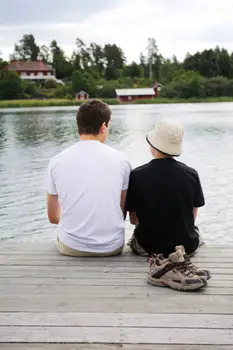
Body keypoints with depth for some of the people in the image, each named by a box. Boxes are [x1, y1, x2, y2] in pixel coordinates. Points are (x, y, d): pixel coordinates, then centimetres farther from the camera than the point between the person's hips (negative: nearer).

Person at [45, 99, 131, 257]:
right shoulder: (121, 160, -6)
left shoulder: (56, 162, -5)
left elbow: (53, 217, 4)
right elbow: (122, 213, 1)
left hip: (71, 248, 0)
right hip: (112, 247, 0)